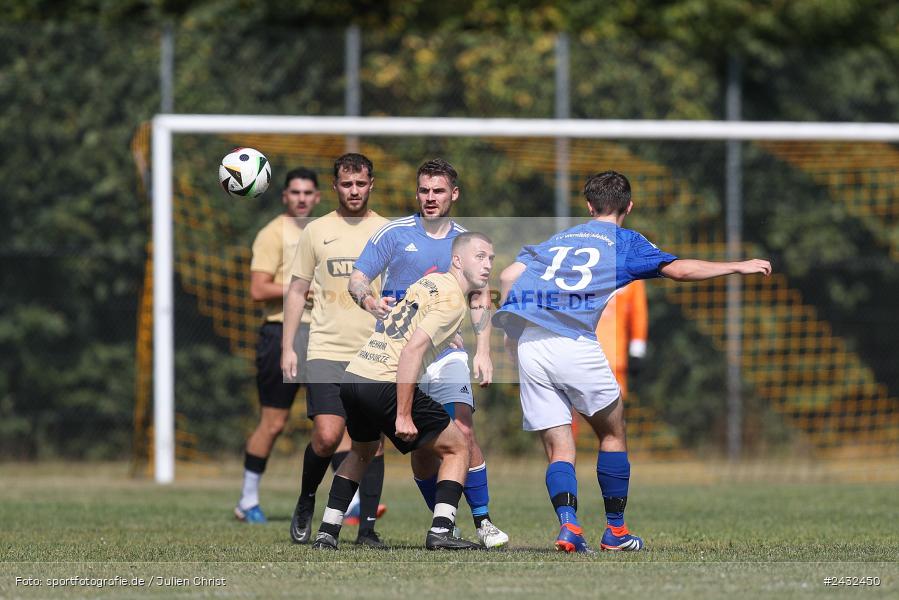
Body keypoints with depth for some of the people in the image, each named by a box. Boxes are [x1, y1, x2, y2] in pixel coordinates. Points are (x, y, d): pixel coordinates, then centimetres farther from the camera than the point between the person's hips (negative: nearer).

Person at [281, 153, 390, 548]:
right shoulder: (316, 231, 5)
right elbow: (297, 290, 9)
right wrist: (287, 347, 3)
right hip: (326, 352, -1)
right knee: (327, 437, -13)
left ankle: (367, 528, 6)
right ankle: (305, 504, 13)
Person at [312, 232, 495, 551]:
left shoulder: (429, 282, 17)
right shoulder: (453, 300, -9)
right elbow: (412, 350, -20)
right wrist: (404, 415, -20)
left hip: (352, 377, 9)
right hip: (386, 385, -9)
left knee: (361, 452, 33)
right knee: (457, 447, 6)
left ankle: (327, 532, 28)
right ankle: (440, 531, -3)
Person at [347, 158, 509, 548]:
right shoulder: (394, 234, 0)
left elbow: (480, 300, 12)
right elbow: (357, 278, -1)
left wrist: (483, 352, 0)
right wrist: (369, 301, -24)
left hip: (446, 351, 1)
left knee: (463, 431, -15)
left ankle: (483, 521, -9)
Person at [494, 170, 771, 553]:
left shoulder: (558, 239, 25)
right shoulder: (625, 242, 12)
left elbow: (509, 276, 15)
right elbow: (679, 270, 3)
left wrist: (512, 332, 24)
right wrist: (738, 267, 13)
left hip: (528, 346, 4)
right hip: (574, 345, -4)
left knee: (559, 449, 5)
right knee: (613, 434, 16)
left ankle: (568, 524, -17)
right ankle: (615, 531, 18)